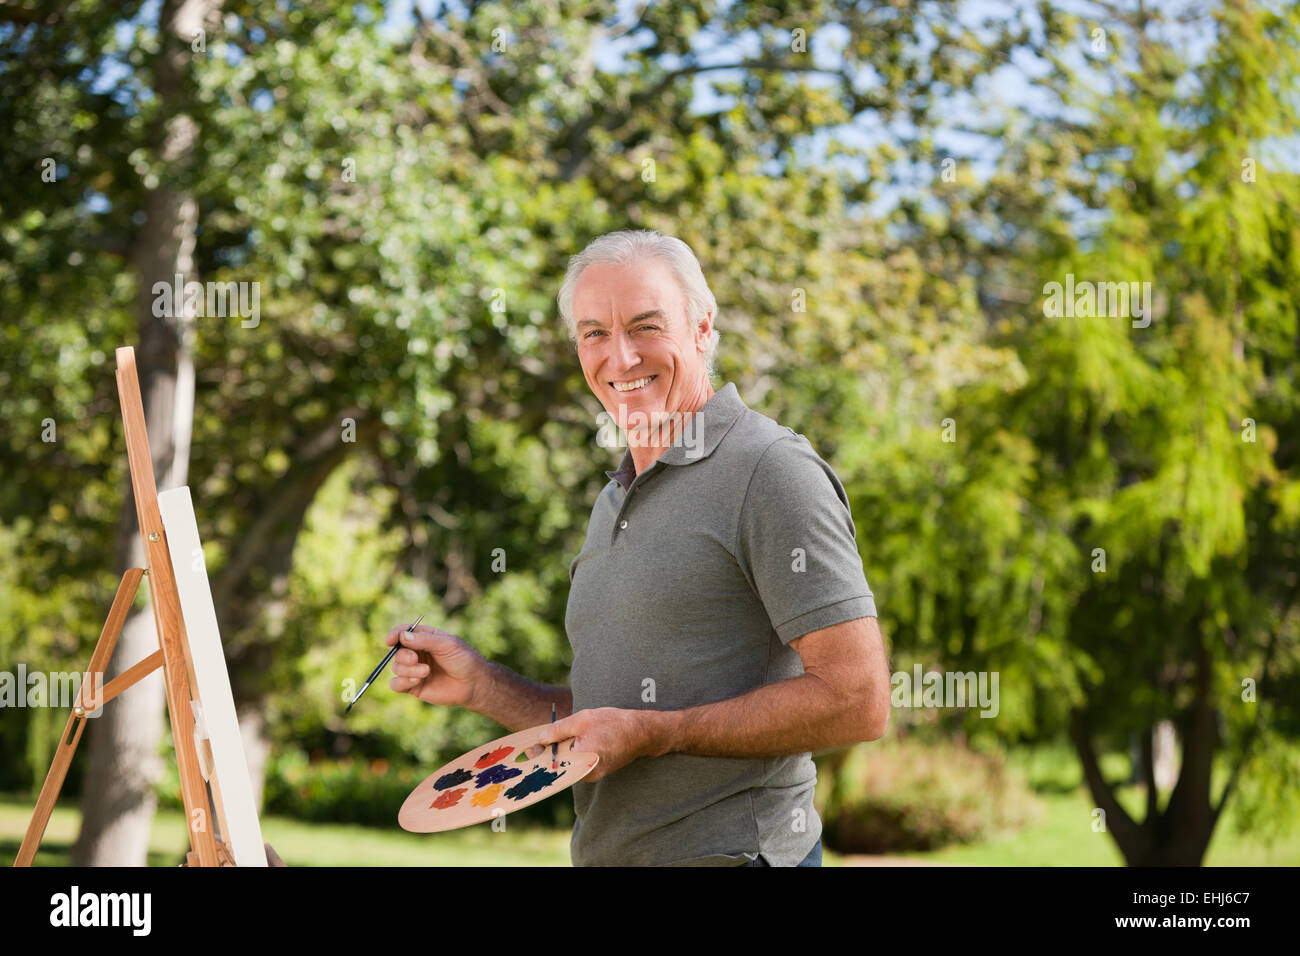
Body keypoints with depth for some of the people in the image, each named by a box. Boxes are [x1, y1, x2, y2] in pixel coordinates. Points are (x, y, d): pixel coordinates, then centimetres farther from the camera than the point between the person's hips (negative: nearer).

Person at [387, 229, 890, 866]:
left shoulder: (771, 471, -11)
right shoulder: (616, 503, 16)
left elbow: (857, 701, -18)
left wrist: (654, 733, -18)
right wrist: (480, 685, 6)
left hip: (730, 852, -8)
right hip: (604, 853, 8)